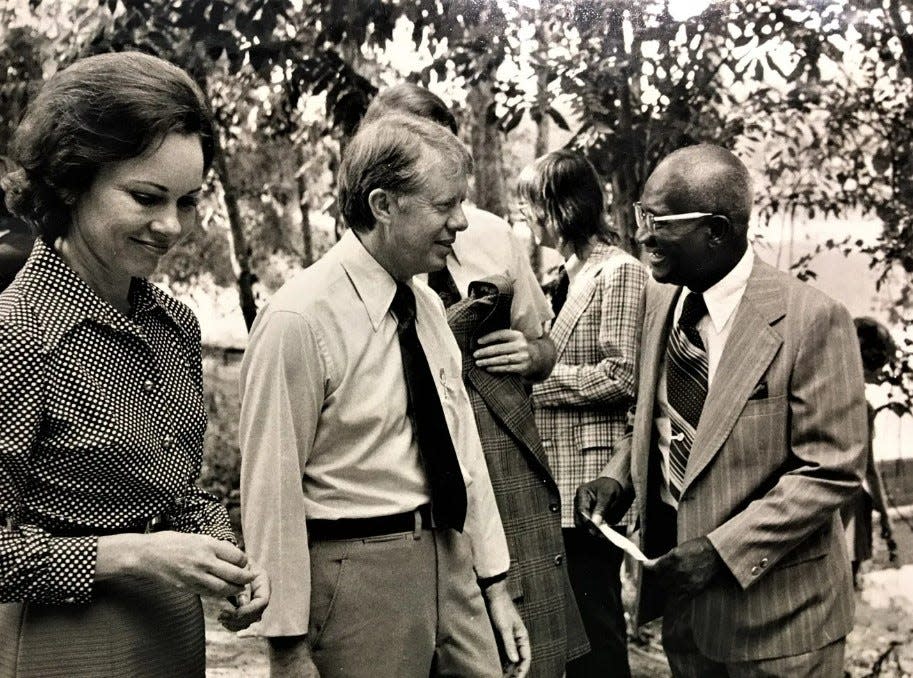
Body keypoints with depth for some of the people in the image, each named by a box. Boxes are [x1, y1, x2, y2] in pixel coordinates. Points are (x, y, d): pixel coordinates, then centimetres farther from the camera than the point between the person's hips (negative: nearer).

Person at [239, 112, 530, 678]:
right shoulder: (300, 319, -17)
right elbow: (272, 490, -16)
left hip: (451, 562, 7)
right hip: (358, 577, -7)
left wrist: (495, 586, 13)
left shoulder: (428, 306, 8)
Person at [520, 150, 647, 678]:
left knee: (596, 627, 0)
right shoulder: (570, 274, 17)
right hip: (559, 480, 9)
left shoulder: (620, 272, -9)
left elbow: (621, 377, -16)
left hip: (591, 479, -9)